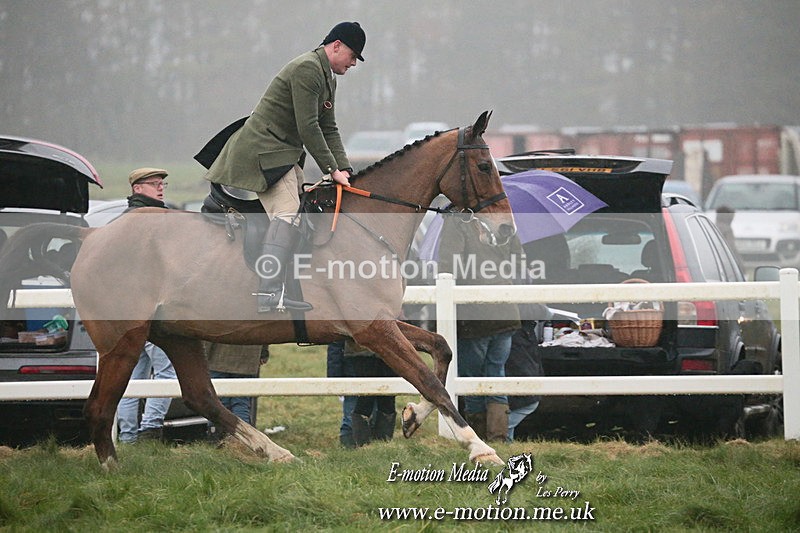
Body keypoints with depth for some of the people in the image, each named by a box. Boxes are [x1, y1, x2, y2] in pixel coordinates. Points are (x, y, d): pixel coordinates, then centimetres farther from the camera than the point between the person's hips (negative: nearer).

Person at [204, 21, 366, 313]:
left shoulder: (328, 78, 18)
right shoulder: (307, 69, -17)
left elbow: (329, 130, 17)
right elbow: (308, 127, -21)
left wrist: (343, 169, 4)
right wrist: (332, 169, -17)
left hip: (286, 152, 11)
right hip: (265, 150, -11)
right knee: (288, 215, -21)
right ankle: (269, 294, -29)